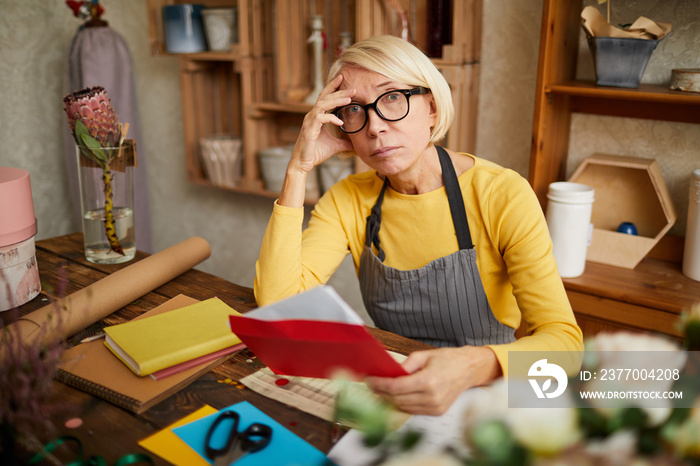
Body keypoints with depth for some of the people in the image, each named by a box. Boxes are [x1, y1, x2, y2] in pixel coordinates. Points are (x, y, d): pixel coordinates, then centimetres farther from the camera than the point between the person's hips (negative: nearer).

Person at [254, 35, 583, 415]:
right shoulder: (349, 200, -2)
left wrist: (473, 367, -41)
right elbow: (276, 304, -15)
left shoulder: (502, 195, -15)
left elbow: (565, 340, -21)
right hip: (388, 389, 4)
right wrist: (299, 169, -16)